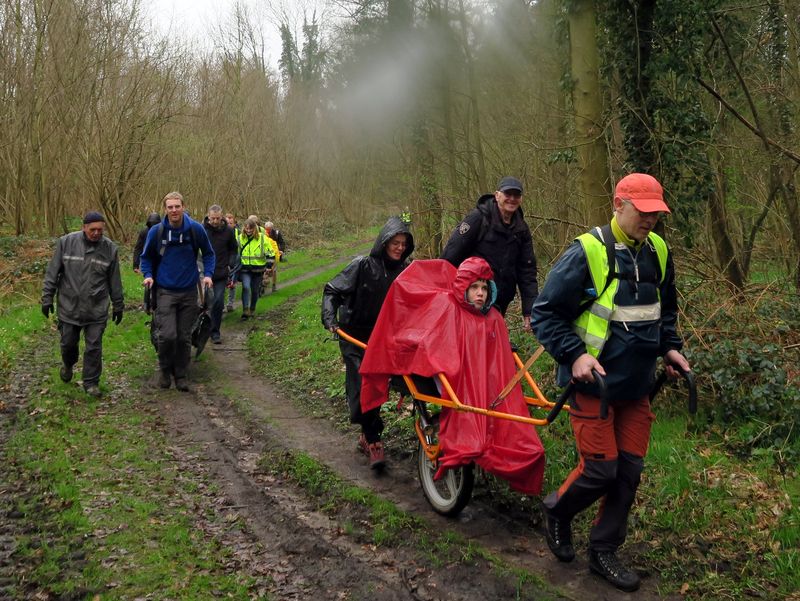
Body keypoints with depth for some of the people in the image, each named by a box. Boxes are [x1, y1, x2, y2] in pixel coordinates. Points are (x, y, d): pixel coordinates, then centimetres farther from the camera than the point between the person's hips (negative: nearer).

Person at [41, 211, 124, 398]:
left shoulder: (110, 248, -2)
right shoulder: (66, 242, -6)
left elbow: (114, 280, 6)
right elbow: (52, 272, 0)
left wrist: (118, 305, 9)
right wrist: (47, 297, -2)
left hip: (97, 309, 0)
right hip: (69, 306, 0)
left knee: (94, 347, 1)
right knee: (68, 343, 14)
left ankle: (91, 382, 16)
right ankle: (68, 365, 45)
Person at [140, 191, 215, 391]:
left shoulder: (196, 229, -6)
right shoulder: (156, 231, -6)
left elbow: (208, 253, 9)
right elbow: (146, 257, 9)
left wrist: (208, 274, -4)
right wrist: (148, 275, -7)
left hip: (189, 291, 1)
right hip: (165, 291, -1)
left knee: (184, 337, 8)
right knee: (168, 335, -13)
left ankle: (182, 376, 23)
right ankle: (165, 369, 14)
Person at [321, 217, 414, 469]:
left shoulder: (404, 272, 1)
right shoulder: (363, 266, -11)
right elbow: (332, 291, -7)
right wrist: (330, 318, -20)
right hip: (354, 337, -4)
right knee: (362, 386, -13)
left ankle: (367, 436, 27)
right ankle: (373, 441, -7)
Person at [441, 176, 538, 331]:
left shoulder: (522, 230, 8)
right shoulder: (478, 217, -10)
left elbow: (527, 271, 9)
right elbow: (451, 255, -12)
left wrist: (529, 311, 3)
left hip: (499, 304, 6)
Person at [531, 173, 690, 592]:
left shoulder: (658, 252, 5)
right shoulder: (587, 253, -16)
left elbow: (665, 311, 22)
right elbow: (544, 313, -12)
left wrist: (669, 347, 7)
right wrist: (574, 355, -22)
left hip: (636, 386, 6)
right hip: (593, 383, -6)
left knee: (629, 471, 8)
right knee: (600, 470, -4)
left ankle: (604, 552, 25)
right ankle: (557, 511, 27)